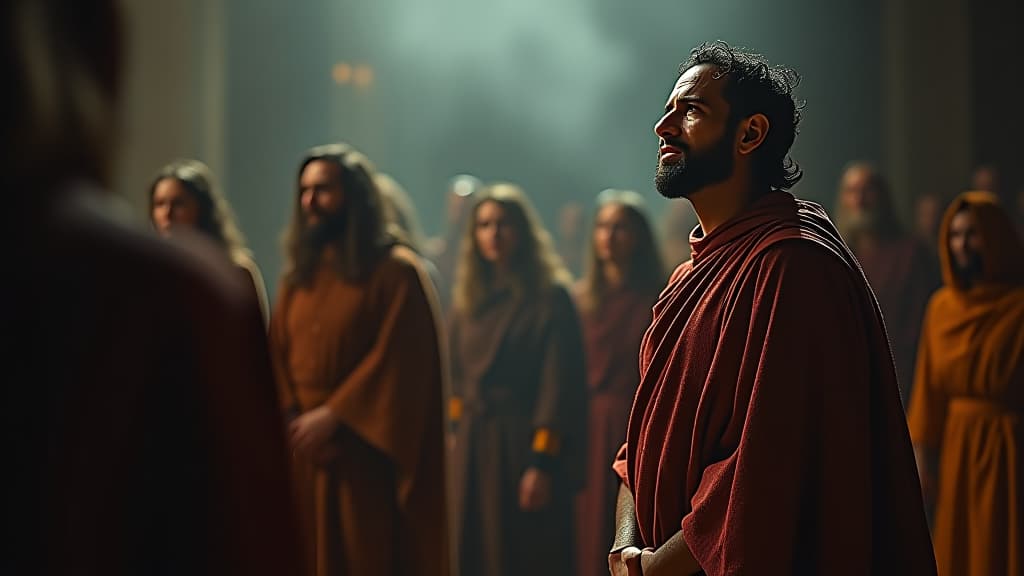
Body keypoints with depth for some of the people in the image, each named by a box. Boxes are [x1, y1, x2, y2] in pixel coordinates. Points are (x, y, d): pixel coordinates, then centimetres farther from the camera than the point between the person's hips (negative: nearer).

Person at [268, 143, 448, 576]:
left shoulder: (396, 272, -4)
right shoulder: (296, 277, 15)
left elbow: (397, 363, -11)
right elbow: (278, 358, 9)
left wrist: (333, 417, -16)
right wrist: (296, 423, -8)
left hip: (368, 456, -5)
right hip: (305, 457, 5)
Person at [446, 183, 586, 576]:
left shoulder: (550, 297, -6)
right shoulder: (466, 298, 11)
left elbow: (559, 385, -11)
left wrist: (543, 463, -17)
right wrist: (457, 438, 9)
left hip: (523, 445, -5)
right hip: (472, 451, 5)